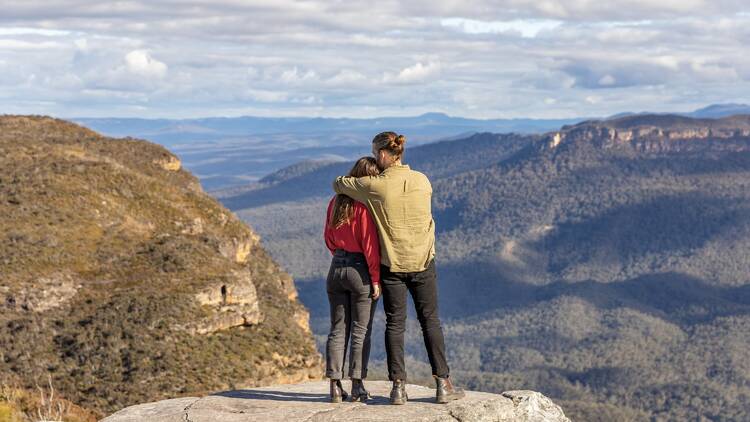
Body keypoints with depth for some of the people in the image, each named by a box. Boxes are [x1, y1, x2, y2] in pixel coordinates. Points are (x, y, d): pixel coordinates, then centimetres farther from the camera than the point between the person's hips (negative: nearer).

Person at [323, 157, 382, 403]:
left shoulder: (336, 202, 6)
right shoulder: (365, 205, -14)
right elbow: (370, 244, -16)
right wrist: (376, 278, -11)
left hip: (336, 269, 6)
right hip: (361, 270, -5)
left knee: (338, 330, 9)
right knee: (361, 330, 4)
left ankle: (335, 386, 8)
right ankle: (357, 386, 5)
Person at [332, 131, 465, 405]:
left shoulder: (374, 186, -12)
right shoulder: (422, 181, -3)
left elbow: (338, 184, 0)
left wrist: (352, 182, 22)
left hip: (392, 264, -2)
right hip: (423, 262, 2)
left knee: (395, 324, 6)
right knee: (430, 322, 10)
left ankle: (398, 386, 3)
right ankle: (443, 384, 9)